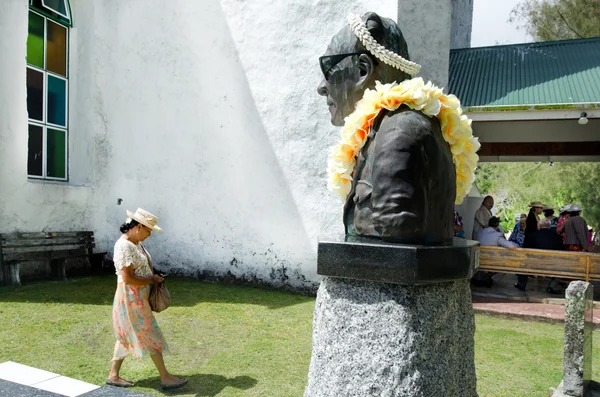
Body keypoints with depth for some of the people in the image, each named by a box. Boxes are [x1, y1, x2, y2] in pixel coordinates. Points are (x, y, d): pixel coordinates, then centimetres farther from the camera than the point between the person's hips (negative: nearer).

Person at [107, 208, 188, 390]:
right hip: (131, 298, -10)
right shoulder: (124, 246, -22)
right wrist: (152, 280, -16)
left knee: (127, 336, 17)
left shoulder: (136, 243, 8)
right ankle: (165, 377, 8)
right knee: (150, 336, -1)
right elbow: (127, 278, -26)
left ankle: (113, 375, 28)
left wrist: (154, 277, 5)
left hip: (139, 297, 10)